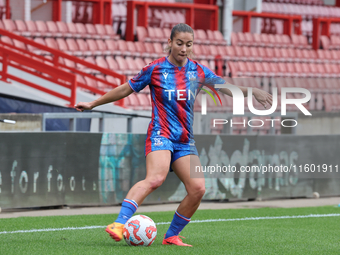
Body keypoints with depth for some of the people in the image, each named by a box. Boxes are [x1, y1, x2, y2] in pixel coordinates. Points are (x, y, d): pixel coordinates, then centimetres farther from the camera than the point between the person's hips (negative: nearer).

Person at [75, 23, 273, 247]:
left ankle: (171, 236, 5)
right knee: (156, 178, -31)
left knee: (198, 188, -11)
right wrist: (93, 104, 13)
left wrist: (253, 92, -4)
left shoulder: (198, 71, 8)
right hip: (161, 134, -5)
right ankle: (119, 224, -39)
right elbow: (126, 89, 8)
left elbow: (225, 87, 12)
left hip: (185, 141, 5)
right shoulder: (156, 69, -1)